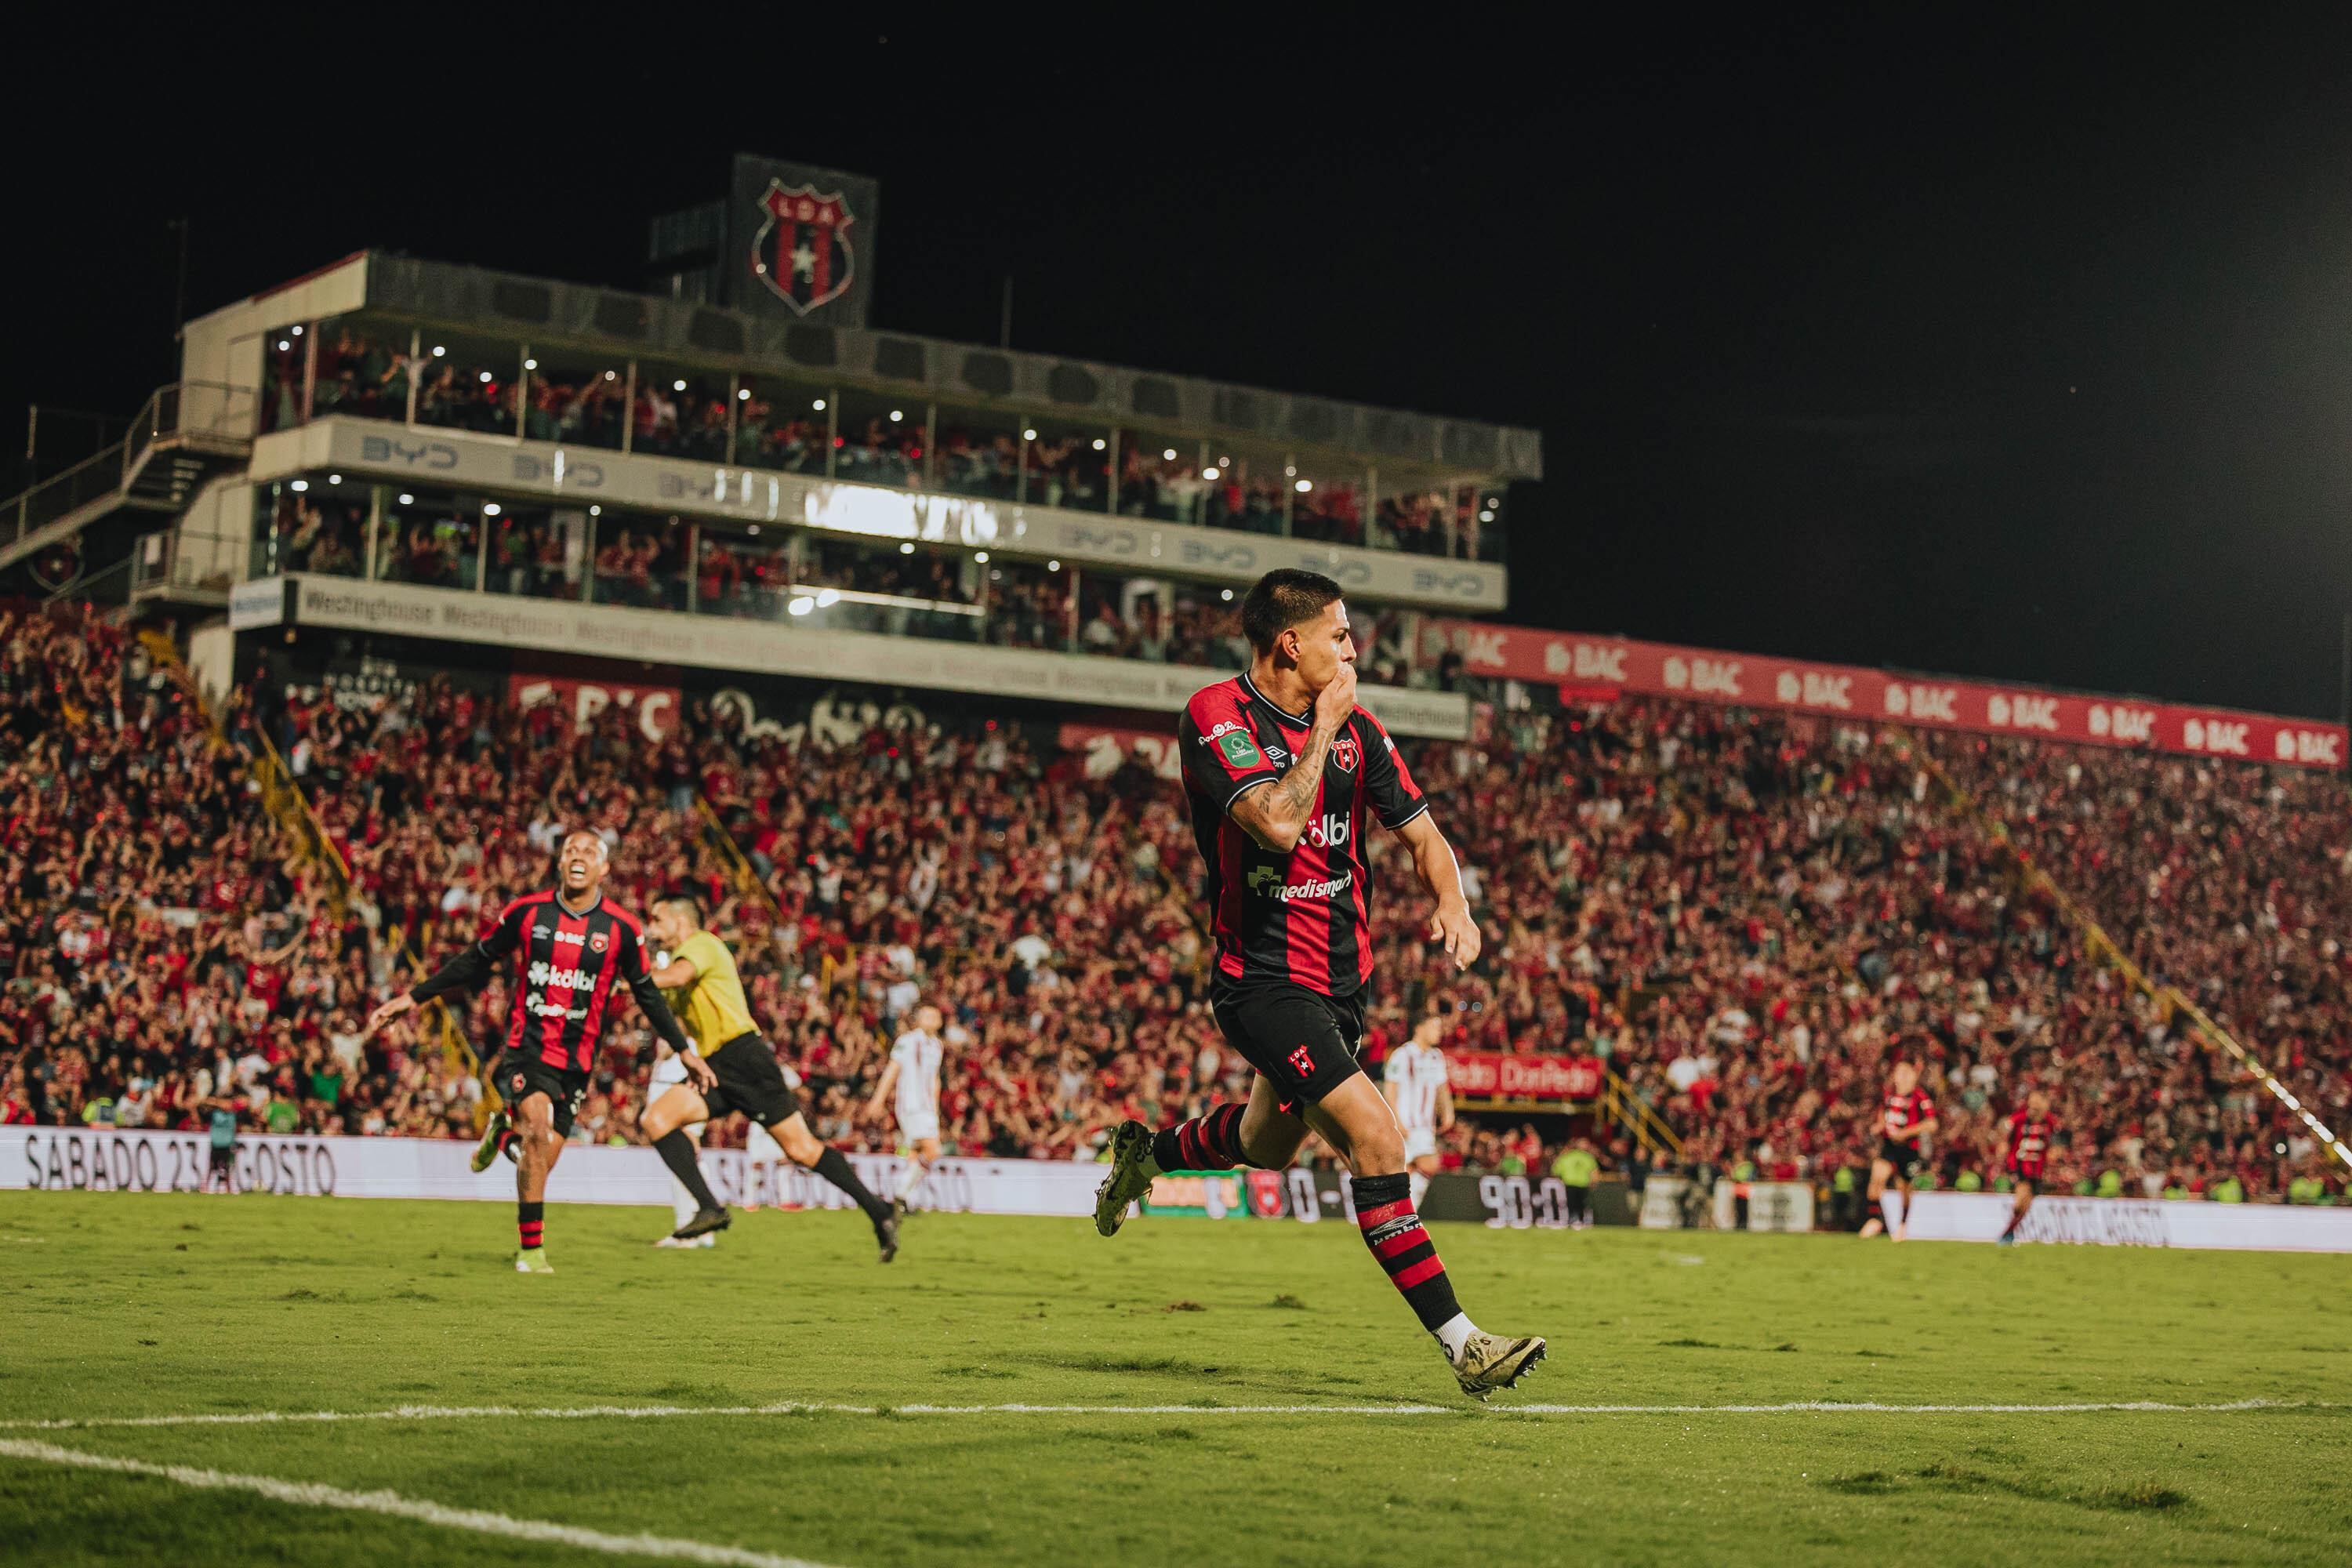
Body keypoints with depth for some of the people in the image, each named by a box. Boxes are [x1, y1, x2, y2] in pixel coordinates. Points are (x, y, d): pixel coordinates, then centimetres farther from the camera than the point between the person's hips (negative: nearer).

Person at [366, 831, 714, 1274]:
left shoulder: (622, 928, -1)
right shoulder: (526, 911, -2)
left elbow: (646, 992, 12)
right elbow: (475, 962, 9)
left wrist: (685, 1050, 14)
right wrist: (413, 997, 8)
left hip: (576, 1061, 2)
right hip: (526, 1043, -2)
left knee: (543, 1158, -2)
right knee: (538, 1128, -25)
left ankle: (504, 1131, 36)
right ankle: (532, 1249, -12)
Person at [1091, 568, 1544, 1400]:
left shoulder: (1356, 727, 7)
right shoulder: (1215, 716, -13)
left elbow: (1421, 832, 12)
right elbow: (1277, 823, -27)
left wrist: (1453, 901, -7)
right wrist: (1324, 727, -16)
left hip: (1341, 978, 8)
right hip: (1264, 979, -8)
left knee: (1269, 1143, 25)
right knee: (1375, 1139, -20)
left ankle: (1146, 1151, 54)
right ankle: (1462, 1344, -19)